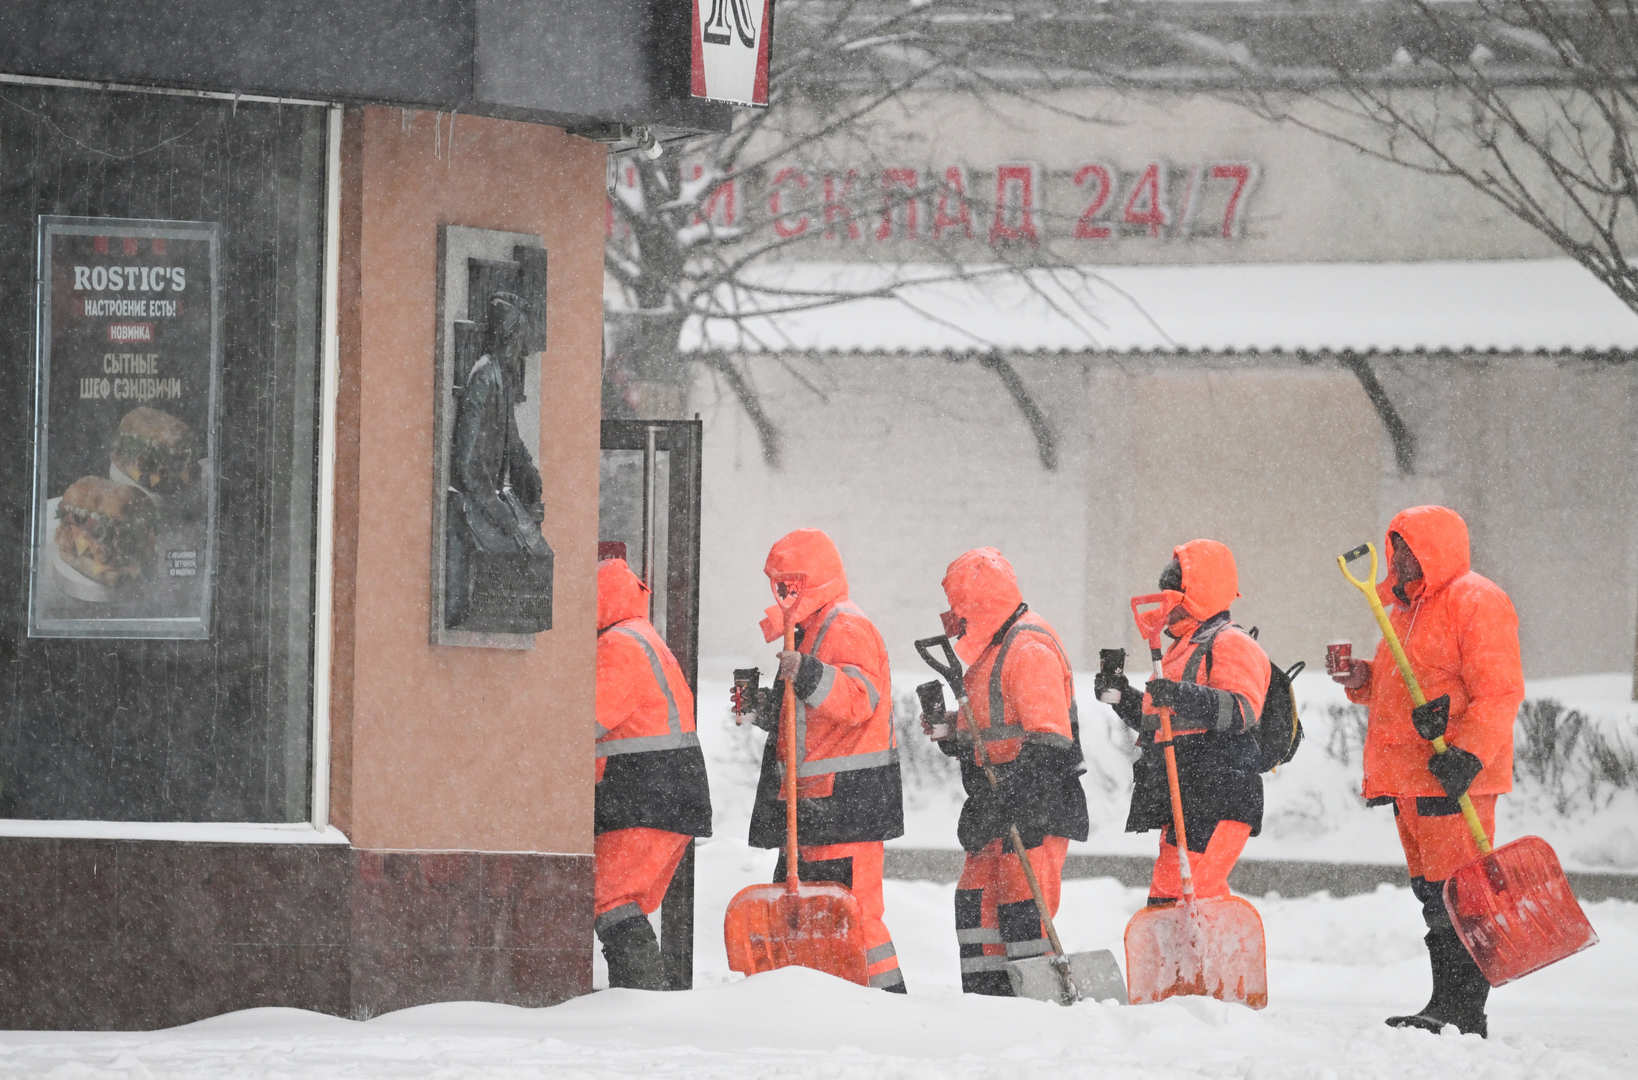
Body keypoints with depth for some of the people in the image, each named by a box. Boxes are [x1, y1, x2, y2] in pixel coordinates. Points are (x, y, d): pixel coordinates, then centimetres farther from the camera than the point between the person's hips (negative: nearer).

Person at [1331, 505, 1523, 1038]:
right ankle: (1446, 1005, 15)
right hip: (1409, 780, 10)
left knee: (1455, 894, -11)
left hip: (1452, 775, -10)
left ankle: (1463, 1011, -11)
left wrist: (1467, 755, -25)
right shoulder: (1407, 607, 22)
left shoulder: (1474, 601, -8)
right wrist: (1365, 680, 10)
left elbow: (1499, 690, -15)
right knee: (1433, 893, 11)